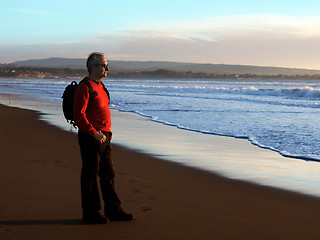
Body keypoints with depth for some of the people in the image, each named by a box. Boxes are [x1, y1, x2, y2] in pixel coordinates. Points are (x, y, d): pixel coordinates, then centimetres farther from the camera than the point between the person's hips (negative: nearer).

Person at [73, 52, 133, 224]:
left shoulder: (100, 86, 16)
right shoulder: (84, 87, -13)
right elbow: (78, 116, -20)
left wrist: (108, 130, 14)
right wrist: (94, 133, -22)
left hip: (103, 137, 10)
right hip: (90, 138, -9)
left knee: (108, 174, 12)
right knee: (90, 175, -1)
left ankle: (113, 210, 20)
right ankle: (91, 213, 8)